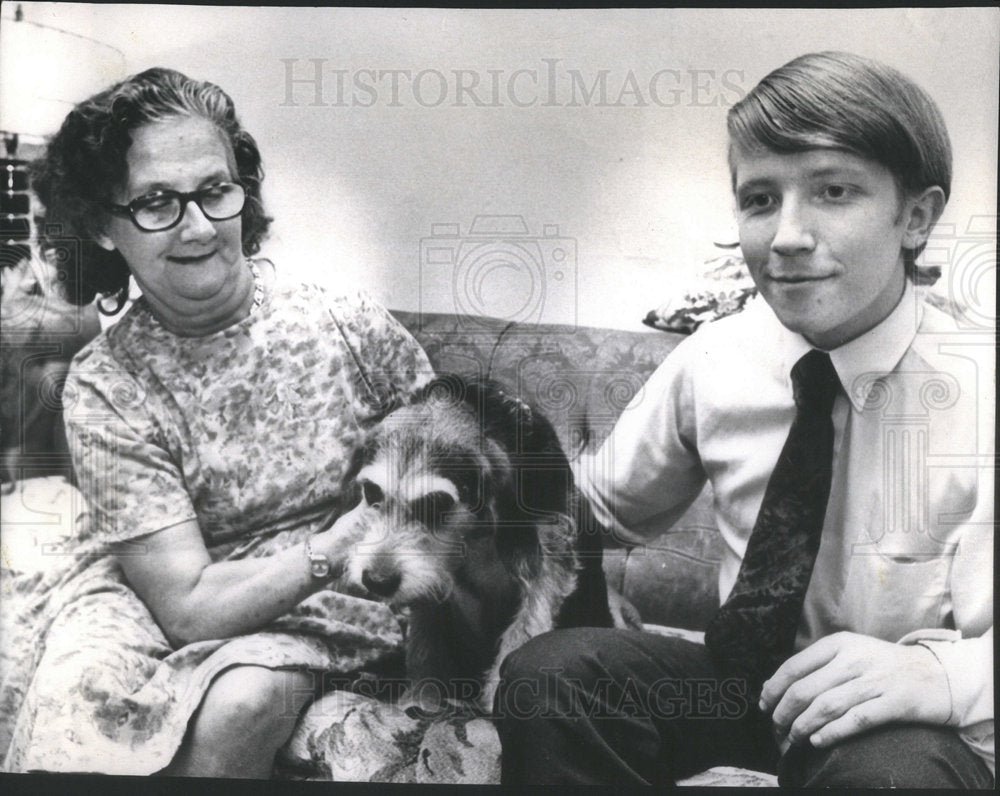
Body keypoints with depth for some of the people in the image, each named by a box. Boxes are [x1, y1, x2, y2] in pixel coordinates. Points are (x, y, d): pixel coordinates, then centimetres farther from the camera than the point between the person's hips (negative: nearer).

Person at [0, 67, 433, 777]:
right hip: (147, 597, 0)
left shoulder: (351, 326, -11)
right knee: (76, 692, -28)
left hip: (324, 599, 1)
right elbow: (188, 606, -18)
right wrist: (349, 539, -27)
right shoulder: (106, 389, -13)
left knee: (238, 701, -29)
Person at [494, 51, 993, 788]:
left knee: (888, 769, -36)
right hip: (748, 682, 3)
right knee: (546, 674, -21)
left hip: (912, 732, -2)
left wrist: (941, 673, -36)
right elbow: (607, 506, 6)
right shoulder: (710, 363, -9)